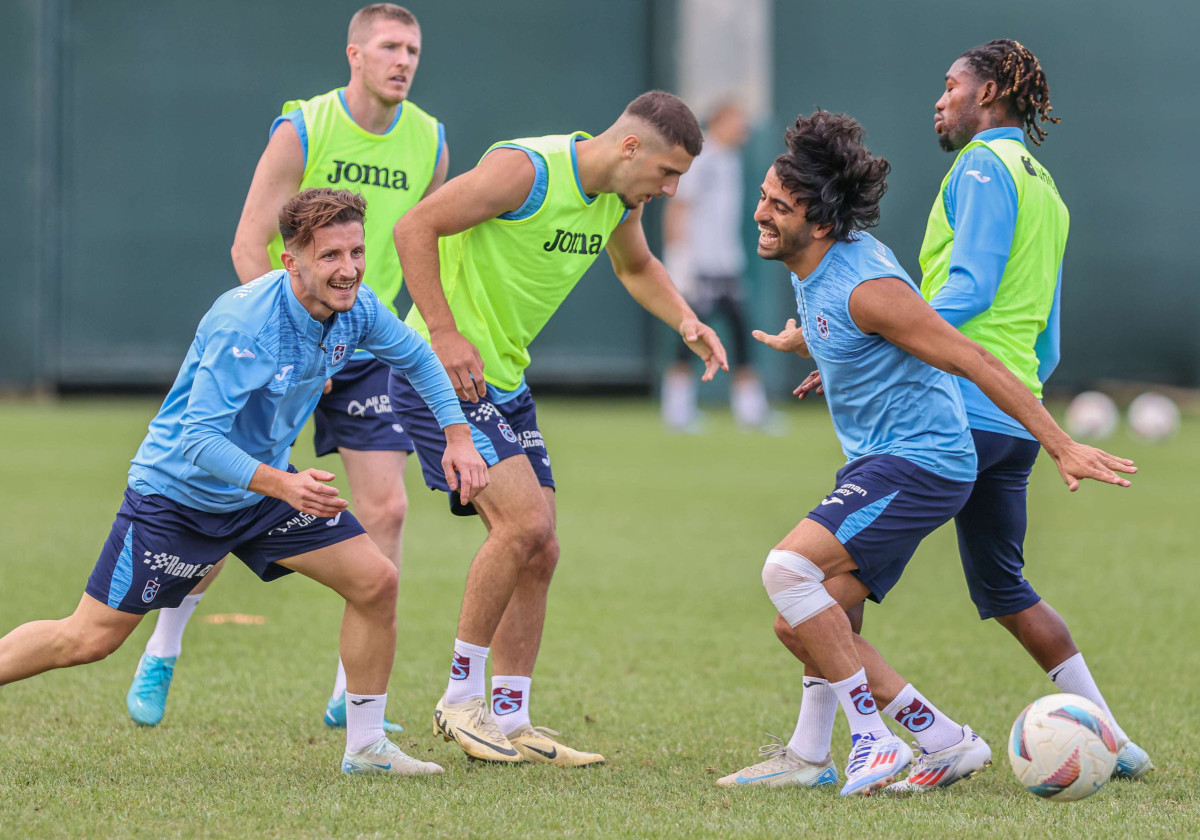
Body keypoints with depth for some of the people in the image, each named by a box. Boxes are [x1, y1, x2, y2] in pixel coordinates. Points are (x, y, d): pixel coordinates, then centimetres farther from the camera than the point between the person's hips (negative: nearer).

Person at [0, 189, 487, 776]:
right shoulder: (242, 326, -32)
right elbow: (199, 439, -35)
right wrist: (283, 486, -47)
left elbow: (416, 358, 12)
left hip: (266, 483, 7)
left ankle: (365, 747, 7)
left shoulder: (355, 310, -10)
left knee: (375, 583, -6)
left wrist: (457, 435, 3)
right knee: (88, 639, -5)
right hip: (178, 490, -7)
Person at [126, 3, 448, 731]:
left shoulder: (429, 143, 1)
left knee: (386, 507, -8)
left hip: (367, 347, 4)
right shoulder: (302, 131, -11)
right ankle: (161, 653, 19)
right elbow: (249, 247, -12)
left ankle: (352, 695, 1)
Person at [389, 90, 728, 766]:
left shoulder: (623, 197, 5)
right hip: (439, 374, -9)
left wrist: (686, 320, 7)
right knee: (524, 523, -20)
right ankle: (461, 697, -7)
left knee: (537, 555, 7)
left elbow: (636, 266, 26)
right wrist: (444, 336, -24)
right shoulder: (526, 170, -21)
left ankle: (510, 722, 15)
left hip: (506, 381, 9)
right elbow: (415, 227, -20)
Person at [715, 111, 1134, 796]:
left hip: (919, 462, -10)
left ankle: (874, 740, -18)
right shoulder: (813, 271, 6)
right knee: (806, 624, 5)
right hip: (876, 462, 10)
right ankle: (947, 740, 14)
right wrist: (797, 342, 50)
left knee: (788, 568, -25)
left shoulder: (867, 286, -22)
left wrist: (1063, 448, -18)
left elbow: (974, 361, -20)